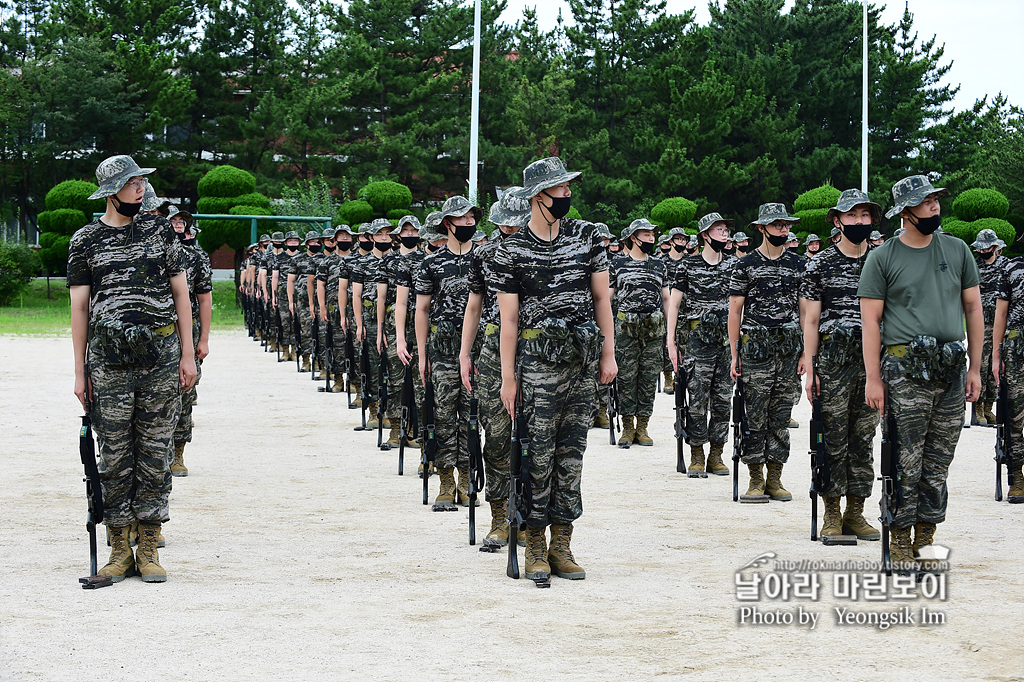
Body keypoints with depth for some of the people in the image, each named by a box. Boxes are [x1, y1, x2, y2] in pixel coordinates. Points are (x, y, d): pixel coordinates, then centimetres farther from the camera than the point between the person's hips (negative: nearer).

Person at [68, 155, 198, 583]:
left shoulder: (159, 230, 9)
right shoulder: (86, 241, 5)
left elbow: (181, 293, 10)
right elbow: (79, 308, 5)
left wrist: (187, 354, 3)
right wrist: (80, 372, 1)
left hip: (162, 355, 1)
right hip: (108, 359, -1)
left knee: (155, 453, 3)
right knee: (114, 456, 1)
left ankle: (149, 549, 9)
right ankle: (119, 550, 9)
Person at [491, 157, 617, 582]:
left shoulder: (587, 236, 8)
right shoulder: (512, 250, -2)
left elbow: (601, 298, 11)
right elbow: (508, 317, -2)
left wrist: (608, 355, 6)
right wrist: (508, 377, -4)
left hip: (584, 360, 4)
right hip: (538, 359, -3)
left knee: (572, 454, 6)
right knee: (539, 455, -4)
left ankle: (561, 545, 13)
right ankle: (535, 548, 4)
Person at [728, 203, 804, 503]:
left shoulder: (799, 264, 11)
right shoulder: (745, 265, 2)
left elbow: (805, 309, 12)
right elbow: (735, 311, 2)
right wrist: (734, 354, -3)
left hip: (790, 349, 3)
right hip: (756, 346, -3)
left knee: (781, 416, 5)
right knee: (754, 415, -4)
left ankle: (775, 478, 11)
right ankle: (756, 480, 2)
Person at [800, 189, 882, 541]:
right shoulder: (819, 265, 2)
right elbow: (811, 320, 1)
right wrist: (810, 370, -5)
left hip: (873, 362, 3)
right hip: (833, 362, -3)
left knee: (863, 439, 6)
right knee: (833, 440, -2)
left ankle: (855, 513, 12)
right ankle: (832, 515, 6)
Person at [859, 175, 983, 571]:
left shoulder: (958, 251, 11)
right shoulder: (882, 258, 1)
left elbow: (973, 308, 14)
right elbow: (871, 319, -1)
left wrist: (975, 368, 9)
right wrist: (873, 378, -8)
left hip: (951, 370, 4)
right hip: (905, 370, -4)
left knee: (938, 463, 6)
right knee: (906, 463, -7)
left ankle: (925, 539, 14)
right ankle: (899, 542, 1)